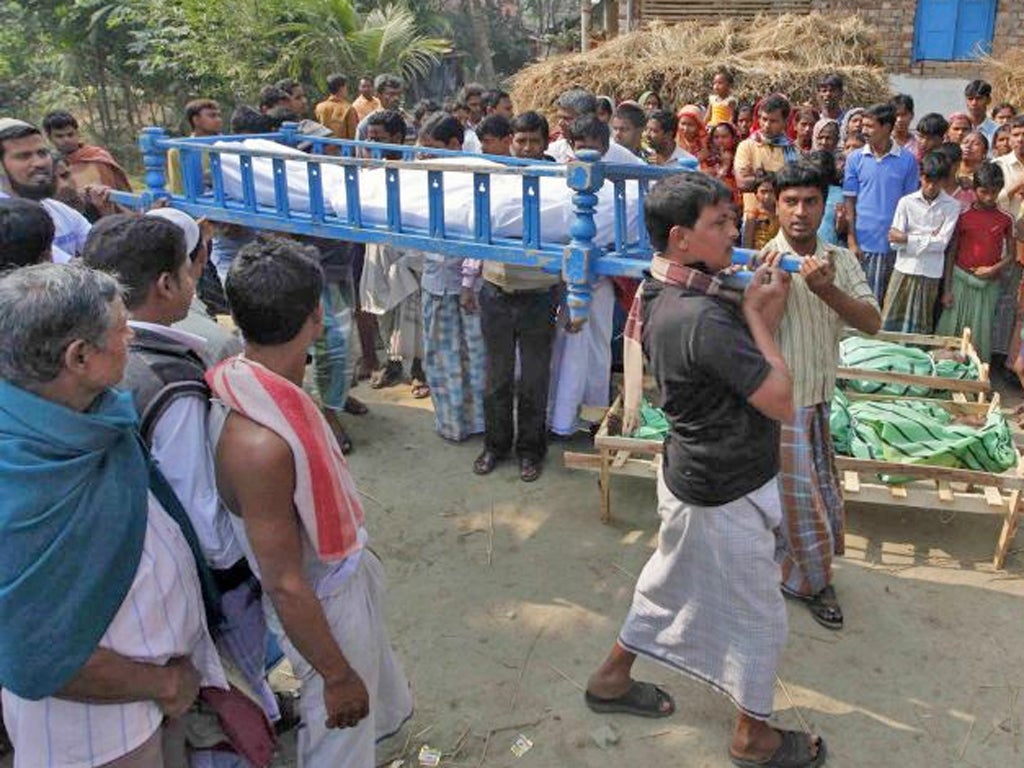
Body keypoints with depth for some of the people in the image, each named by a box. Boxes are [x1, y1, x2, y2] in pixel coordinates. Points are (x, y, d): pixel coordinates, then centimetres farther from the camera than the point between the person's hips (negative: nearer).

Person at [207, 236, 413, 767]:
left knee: (385, 702, 34)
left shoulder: (244, 382, -11)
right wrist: (337, 676, -17)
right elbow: (286, 586, -29)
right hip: (322, 606, -8)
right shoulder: (260, 443, -39)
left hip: (347, 570, 8)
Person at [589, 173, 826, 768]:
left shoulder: (664, 294, 0)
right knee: (756, 613, 12)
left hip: (691, 474, 9)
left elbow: (739, 357, 7)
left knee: (670, 585, 26)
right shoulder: (703, 319, -30)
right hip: (728, 493, -9)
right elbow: (782, 402, -25)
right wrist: (758, 317, -16)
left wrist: (761, 311, -7)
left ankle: (613, 678, 44)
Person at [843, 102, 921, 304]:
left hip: (894, 243, 0)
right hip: (863, 242, 0)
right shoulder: (855, 159, 2)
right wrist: (852, 241, -2)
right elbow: (850, 202, 3)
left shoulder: (907, 161, 0)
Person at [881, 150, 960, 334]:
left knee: (919, 326, 8)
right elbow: (895, 240, -5)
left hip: (930, 273, 0)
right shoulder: (906, 201, -1)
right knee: (890, 322, 2)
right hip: (904, 269, 0)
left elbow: (942, 243, -7)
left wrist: (907, 239, -11)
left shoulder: (952, 206, -2)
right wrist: (929, 238, -9)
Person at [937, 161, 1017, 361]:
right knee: (952, 330, 1)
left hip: (990, 284, 1)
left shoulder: (1006, 219, 1)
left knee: (981, 333, 3)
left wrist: (993, 269, -14)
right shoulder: (963, 216, -2)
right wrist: (947, 289, -1)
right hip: (961, 281, -1)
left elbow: (1010, 255, 7)